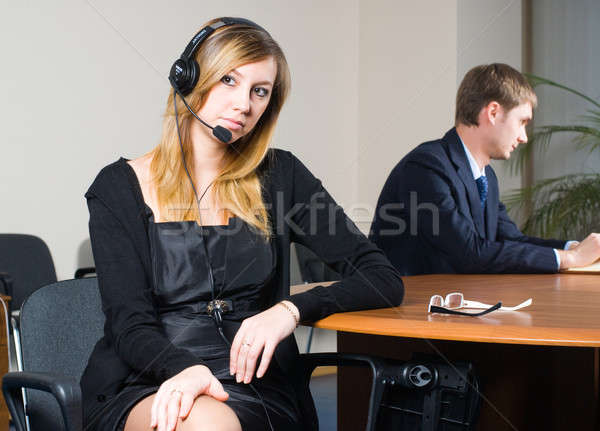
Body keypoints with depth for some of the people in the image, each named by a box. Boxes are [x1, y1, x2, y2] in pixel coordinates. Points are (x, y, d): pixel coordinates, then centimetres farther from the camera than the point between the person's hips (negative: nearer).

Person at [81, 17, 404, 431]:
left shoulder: (278, 176, 9)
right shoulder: (120, 188, 4)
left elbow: (385, 280, 4)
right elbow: (131, 326, -6)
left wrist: (291, 310, -14)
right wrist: (185, 369, -28)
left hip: (255, 389, 1)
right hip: (144, 390, -1)